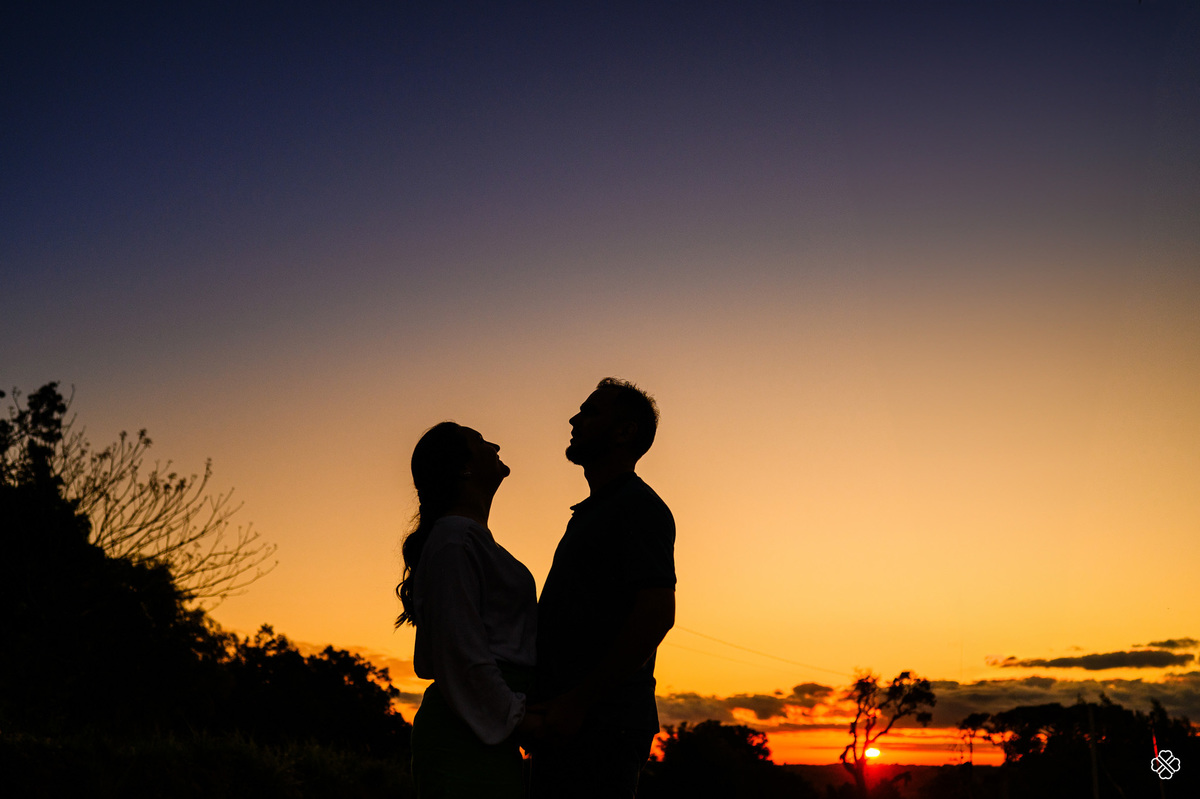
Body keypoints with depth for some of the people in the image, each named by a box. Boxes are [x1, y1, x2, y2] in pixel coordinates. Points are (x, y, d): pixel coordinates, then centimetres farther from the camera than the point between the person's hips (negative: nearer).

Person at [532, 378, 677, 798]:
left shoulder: (638, 505, -7)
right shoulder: (589, 513, 23)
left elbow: (657, 614, -19)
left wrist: (578, 702, -21)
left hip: (602, 727, -9)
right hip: (566, 725, 9)